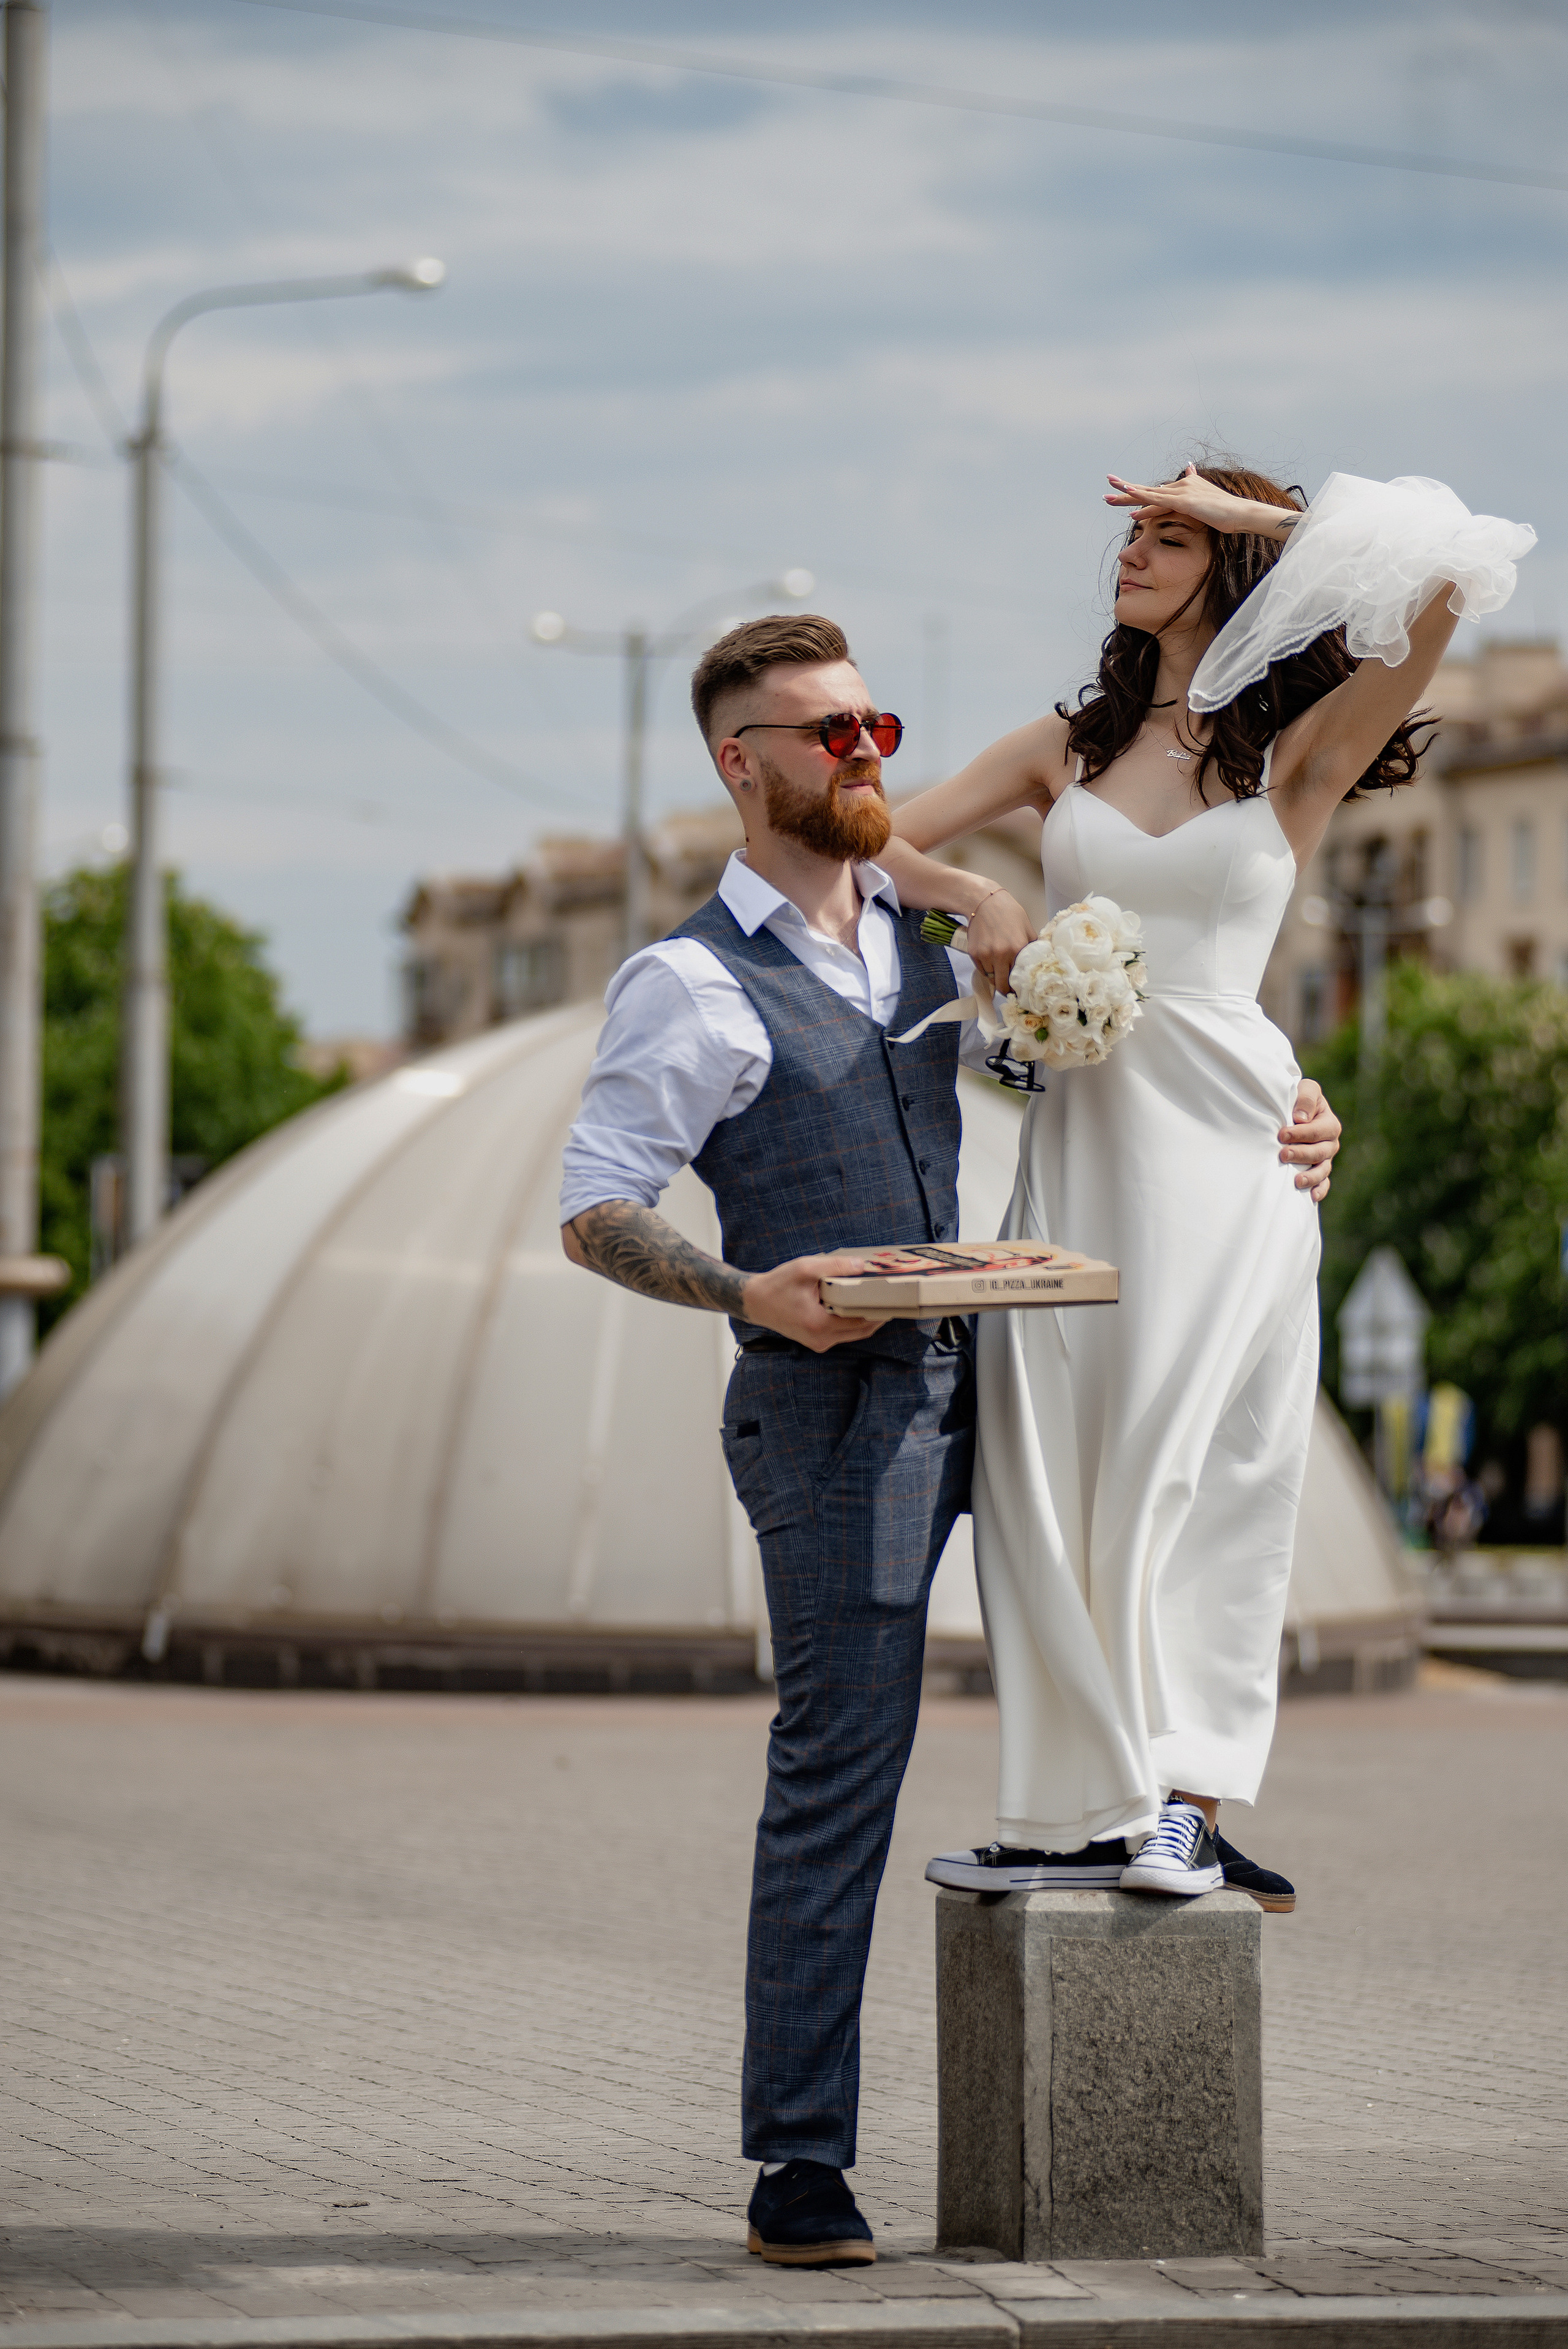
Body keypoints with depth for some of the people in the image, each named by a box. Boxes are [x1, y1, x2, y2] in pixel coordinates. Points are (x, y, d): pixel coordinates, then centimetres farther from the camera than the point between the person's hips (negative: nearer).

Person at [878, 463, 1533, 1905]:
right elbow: (877, 839, 18)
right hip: (1082, 1131, 3)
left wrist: (1255, 516, -3)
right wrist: (972, 895, -2)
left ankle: (1185, 1803, 0)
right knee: (1055, 1460, -3)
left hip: (1218, 1136, -3)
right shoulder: (1073, 745, 14)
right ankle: (1094, 1811, 0)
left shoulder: (1301, 755, 2)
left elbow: (1443, 583, -13)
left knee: (1187, 1470, -4)